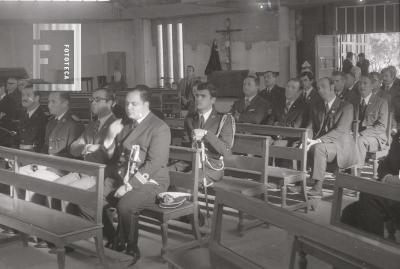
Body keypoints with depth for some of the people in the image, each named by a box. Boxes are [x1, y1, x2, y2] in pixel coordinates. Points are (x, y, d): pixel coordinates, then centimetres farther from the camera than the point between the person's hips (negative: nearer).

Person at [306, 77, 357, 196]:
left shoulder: (346, 106, -3)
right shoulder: (316, 108, 18)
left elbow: (340, 131, -15)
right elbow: (310, 127, 11)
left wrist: (318, 141, -26)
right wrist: (307, 140, -14)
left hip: (340, 145, -5)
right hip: (320, 142, 5)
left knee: (319, 148, -37)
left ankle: (317, 188, -35)